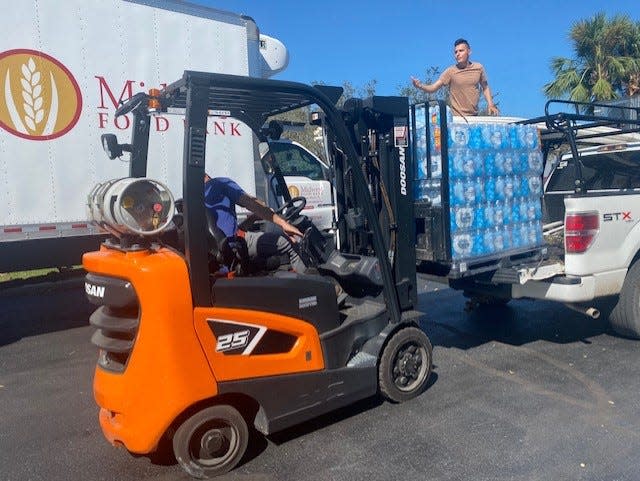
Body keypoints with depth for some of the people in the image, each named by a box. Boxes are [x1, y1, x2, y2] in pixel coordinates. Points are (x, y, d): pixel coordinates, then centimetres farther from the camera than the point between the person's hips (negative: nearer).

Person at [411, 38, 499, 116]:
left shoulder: (478, 68, 4)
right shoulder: (451, 71, -6)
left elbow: (485, 87, 15)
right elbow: (433, 88, -11)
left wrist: (491, 104, 4)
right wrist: (420, 86, -30)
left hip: (475, 116, 3)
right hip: (457, 117, -3)